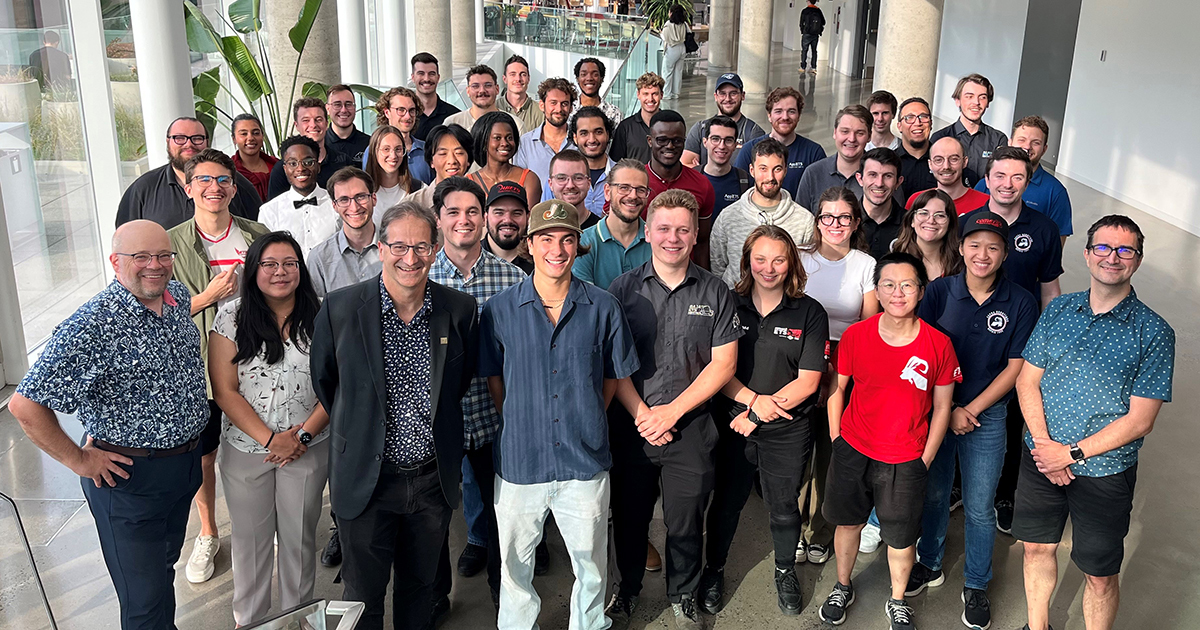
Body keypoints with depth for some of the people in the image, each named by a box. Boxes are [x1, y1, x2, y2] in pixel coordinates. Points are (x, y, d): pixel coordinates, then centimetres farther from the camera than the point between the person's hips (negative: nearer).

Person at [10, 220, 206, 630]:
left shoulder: (179, 296, -1)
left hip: (186, 466, 7)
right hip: (129, 475, -7)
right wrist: (78, 460, -16)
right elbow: (25, 406, -24)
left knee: (164, 567, 27)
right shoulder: (92, 326, -24)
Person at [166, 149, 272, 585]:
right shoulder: (169, 244, -6)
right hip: (198, 368, -1)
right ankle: (208, 535, 35)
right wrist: (208, 297, -19)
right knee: (203, 456, 12)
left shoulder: (258, 238, -2)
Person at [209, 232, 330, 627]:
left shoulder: (321, 317, -4)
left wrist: (303, 435, -15)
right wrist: (269, 438, -15)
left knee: (298, 536, 13)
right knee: (250, 538, 15)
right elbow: (224, 391, -8)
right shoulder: (231, 318, -6)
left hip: (309, 448, 0)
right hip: (246, 449, 0)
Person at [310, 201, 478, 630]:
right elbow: (322, 381, 3)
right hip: (366, 479, -2)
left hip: (434, 478, 2)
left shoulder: (460, 310, -6)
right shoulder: (340, 308, -11)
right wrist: (356, 430, 8)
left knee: (419, 587, 21)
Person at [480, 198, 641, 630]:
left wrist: (584, 420, 3)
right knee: (515, 566, 15)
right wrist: (523, 424, 3)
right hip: (519, 461, 0)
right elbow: (494, 379, 8)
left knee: (591, 566, 15)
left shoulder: (603, 308, -3)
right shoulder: (499, 311, -4)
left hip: (586, 463, 0)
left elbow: (614, 376, 9)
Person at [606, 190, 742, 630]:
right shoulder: (623, 288, 0)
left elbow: (723, 364, -3)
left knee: (686, 522, 11)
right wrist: (640, 414, -12)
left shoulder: (715, 293, 0)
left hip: (691, 428, 0)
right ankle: (628, 589, 39)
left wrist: (672, 411, -11)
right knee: (630, 516, 15)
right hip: (631, 426, 1)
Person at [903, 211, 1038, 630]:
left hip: (986, 415, -1)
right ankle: (930, 565, 37)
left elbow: (1015, 368, -4)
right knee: (933, 493, 15)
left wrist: (971, 410, -9)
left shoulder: (1020, 304, -7)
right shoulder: (939, 291, -6)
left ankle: (976, 586, 27)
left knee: (979, 508, 7)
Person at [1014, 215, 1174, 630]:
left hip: (1105, 471, -3)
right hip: (1040, 457, 4)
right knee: (1037, 548, 18)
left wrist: (1073, 454, -17)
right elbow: (1027, 381, 1)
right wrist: (1043, 443, -13)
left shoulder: (1154, 333, -11)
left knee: (1101, 575, 8)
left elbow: (1139, 420, -13)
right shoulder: (1058, 310, 1)